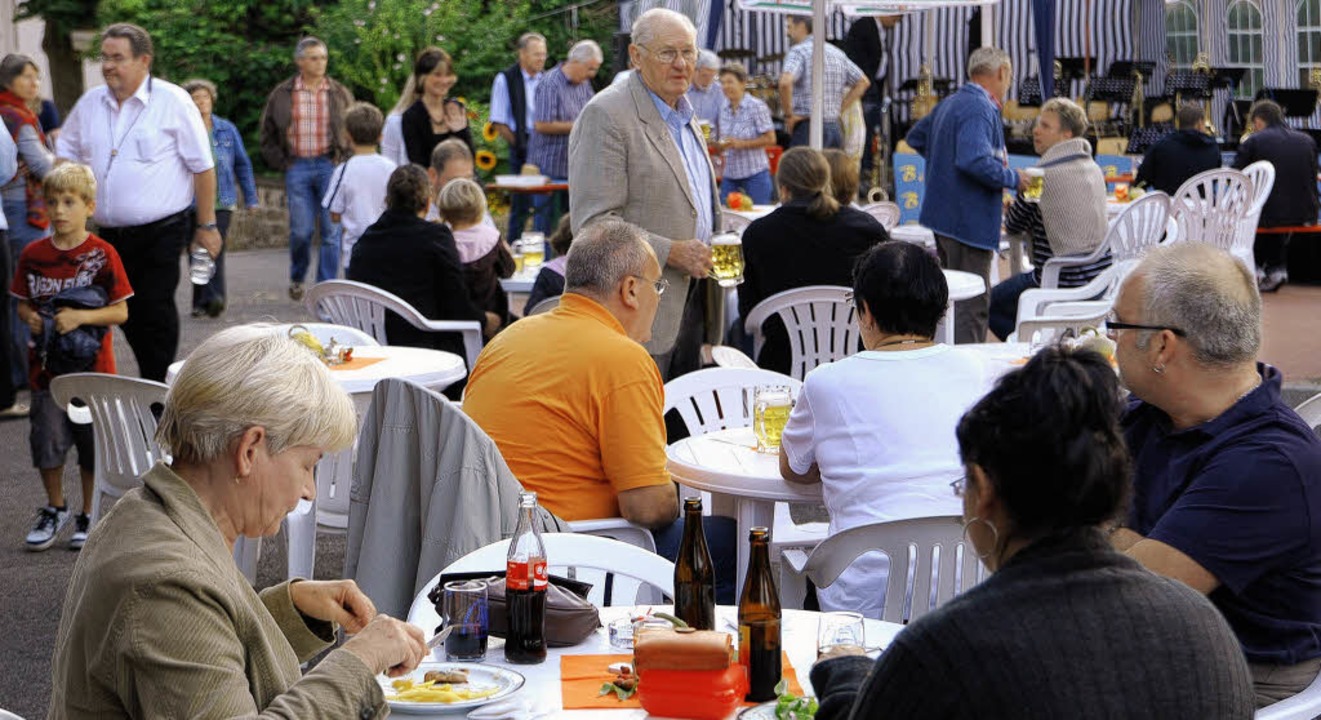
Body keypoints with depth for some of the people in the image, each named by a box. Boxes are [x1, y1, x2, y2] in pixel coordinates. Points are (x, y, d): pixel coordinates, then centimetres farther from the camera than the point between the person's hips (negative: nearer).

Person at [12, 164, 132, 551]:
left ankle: (90, 516, 20)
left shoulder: (102, 255, -7)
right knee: (47, 439, 6)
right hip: (47, 367, 3)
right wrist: (30, 317, -10)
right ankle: (55, 510, 26)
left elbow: (120, 312, -7)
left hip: (92, 369, -3)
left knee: (92, 443, 5)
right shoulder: (34, 254, 3)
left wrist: (80, 317, -20)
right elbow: (22, 302, 12)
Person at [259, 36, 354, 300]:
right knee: (300, 230, -2)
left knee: (331, 231, -3)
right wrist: (282, 164, 2)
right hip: (297, 167, 0)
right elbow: (268, 134, 11)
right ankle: (297, 278, 25)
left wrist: (343, 160, 2)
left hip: (330, 166, 0)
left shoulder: (339, 93, 6)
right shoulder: (281, 95, 5)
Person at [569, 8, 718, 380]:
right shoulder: (606, 115, -13)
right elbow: (593, 223, -19)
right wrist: (672, 252, -21)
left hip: (691, 300, 9)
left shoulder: (684, 115, 16)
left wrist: (713, 250, 11)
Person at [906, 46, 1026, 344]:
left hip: (945, 215, 10)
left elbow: (916, 137, 28)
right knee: (972, 305, -8)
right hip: (970, 219, -10)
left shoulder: (948, 104, 13)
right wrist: (1012, 178, -17)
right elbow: (975, 161, -31)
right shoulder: (980, 109, -18)